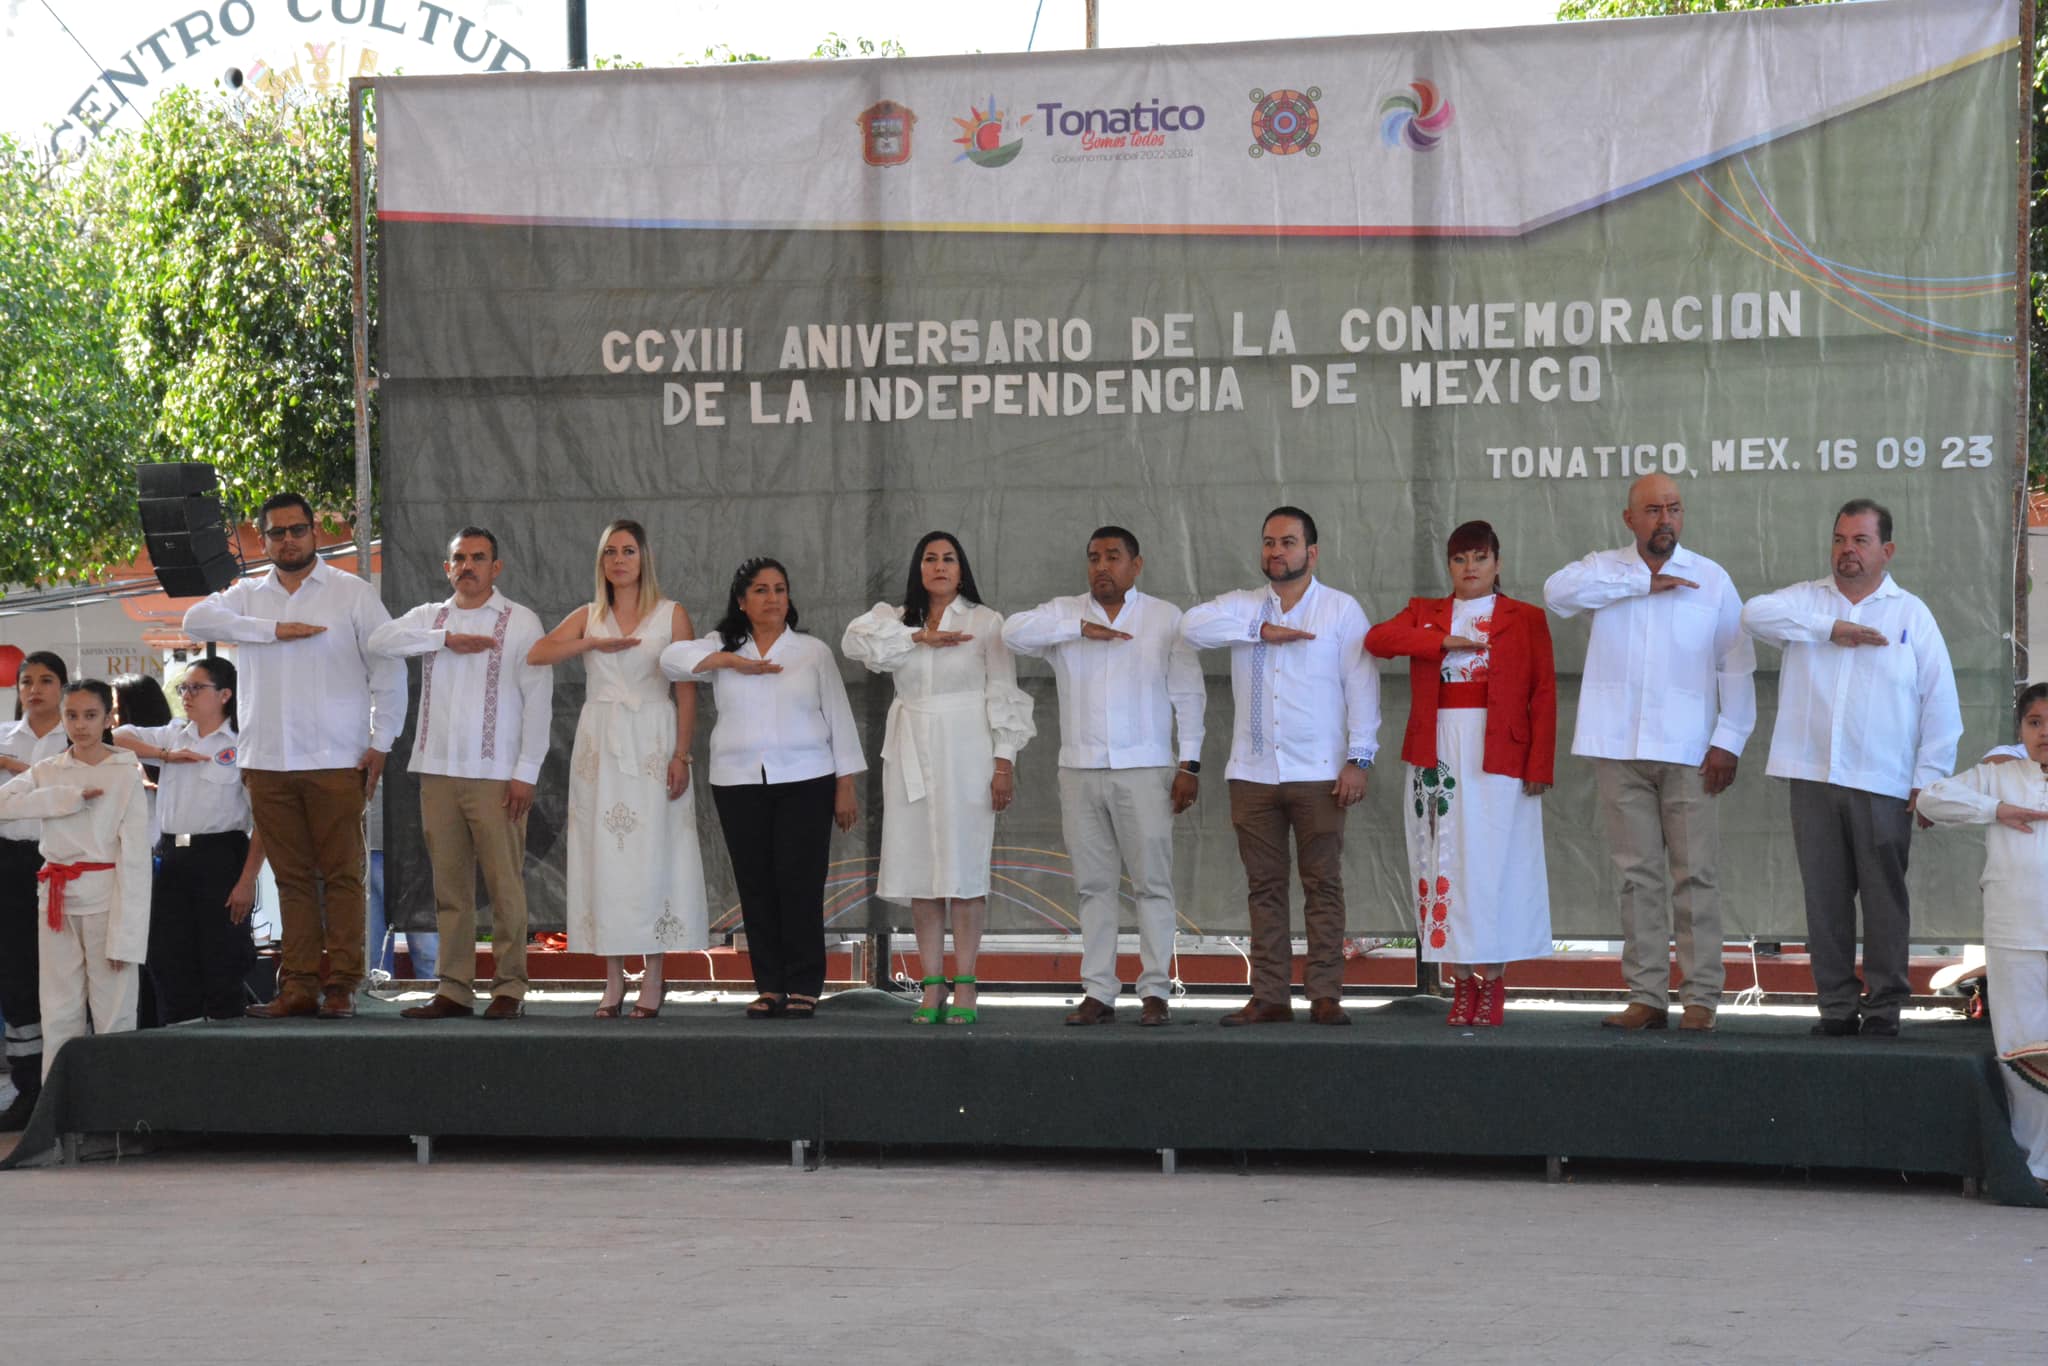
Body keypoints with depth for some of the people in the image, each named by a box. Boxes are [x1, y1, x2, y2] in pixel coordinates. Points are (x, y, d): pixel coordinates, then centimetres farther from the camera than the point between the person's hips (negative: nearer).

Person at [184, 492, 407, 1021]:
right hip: (268, 760, 3)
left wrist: (381, 743, -4)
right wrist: (274, 630, -11)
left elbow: (388, 669, 3)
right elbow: (197, 619, -4)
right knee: (291, 877, 4)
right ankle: (298, 986, 6)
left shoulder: (352, 593, 6)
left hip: (336, 761, -3)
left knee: (342, 874, -4)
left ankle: (341, 984, -3)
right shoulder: (249, 595, 14)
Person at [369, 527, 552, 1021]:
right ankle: (454, 989, 7)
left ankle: (509, 989, -1)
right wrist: (447, 638, -10)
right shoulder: (429, 617, 15)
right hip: (439, 772, 4)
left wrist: (526, 772, -8)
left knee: (505, 886, -5)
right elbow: (380, 641, -4)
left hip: (496, 775, -4)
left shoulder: (520, 623, 4)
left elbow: (538, 701, -1)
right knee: (449, 887, 4)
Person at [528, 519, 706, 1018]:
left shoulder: (672, 615, 4)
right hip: (600, 745, 3)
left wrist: (682, 756, -9)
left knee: (652, 854, -5)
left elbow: (687, 691, -1)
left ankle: (653, 981, 0)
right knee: (604, 854, 1)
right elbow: (536, 654, -4)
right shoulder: (588, 617, 11)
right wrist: (594, 643, -15)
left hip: (652, 745, -2)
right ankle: (614, 979, 5)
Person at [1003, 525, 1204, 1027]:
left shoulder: (1166, 618, 6)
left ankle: (1155, 991, -1)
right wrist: (1081, 628, -13)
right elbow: (1014, 632, -9)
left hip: (1145, 770, -2)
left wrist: (1190, 764, -4)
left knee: (1152, 883, -4)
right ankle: (1098, 993, 6)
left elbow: (1188, 694, 3)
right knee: (1093, 886, 4)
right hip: (1080, 772, 2)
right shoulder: (1064, 613, 10)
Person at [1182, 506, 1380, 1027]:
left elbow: (1362, 687, 0)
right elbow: (1193, 625, -6)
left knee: (1323, 884, -2)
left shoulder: (1342, 609, 4)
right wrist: (1261, 630, -12)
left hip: (1318, 772, -3)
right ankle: (1269, 997, 7)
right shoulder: (1243, 607, 12)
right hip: (1253, 770, 3)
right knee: (1264, 887, 4)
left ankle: (1325, 995, -1)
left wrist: (1359, 759, -8)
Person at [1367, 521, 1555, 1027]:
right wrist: (1443, 641, -12)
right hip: (1437, 754, 2)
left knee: (1492, 866, -6)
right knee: (1445, 862, -1)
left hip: (1498, 755, -2)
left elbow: (1544, 694, 3)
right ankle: (1461, 984, 3)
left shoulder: (1525, 619, 9)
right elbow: (1377, 639, -3)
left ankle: (1493, 984, -1)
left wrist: (1539, 764, -7)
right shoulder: (1424, 613, 16)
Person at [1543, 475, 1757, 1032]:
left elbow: (1736, 665, 5)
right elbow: (1558, 591, -14)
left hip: (1688, 752, -1)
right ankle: (1646, 996, 9)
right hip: (1619, 749, 1)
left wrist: (1729, 739, -5)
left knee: (1696, 876, -3)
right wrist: (1645, 582, -11)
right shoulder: (1605, 570, 8)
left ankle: (1700, 998, 0)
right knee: (1638, 877, 5)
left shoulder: (1711, 578, 7)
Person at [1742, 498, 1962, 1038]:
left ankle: (1885, 1005, 6)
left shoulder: (1911, 614, 8)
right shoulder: (1807, 600, 11)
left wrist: (1929, 780, -2)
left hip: (1883, 785, -1)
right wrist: (1832, 627, -14)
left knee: (1884, 897, 0)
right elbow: (1755, 613, -10)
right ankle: (1837, 1004, 9)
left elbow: (1940, 703, 5)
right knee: (1824, 897, 3)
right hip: (1813, 777, 2)